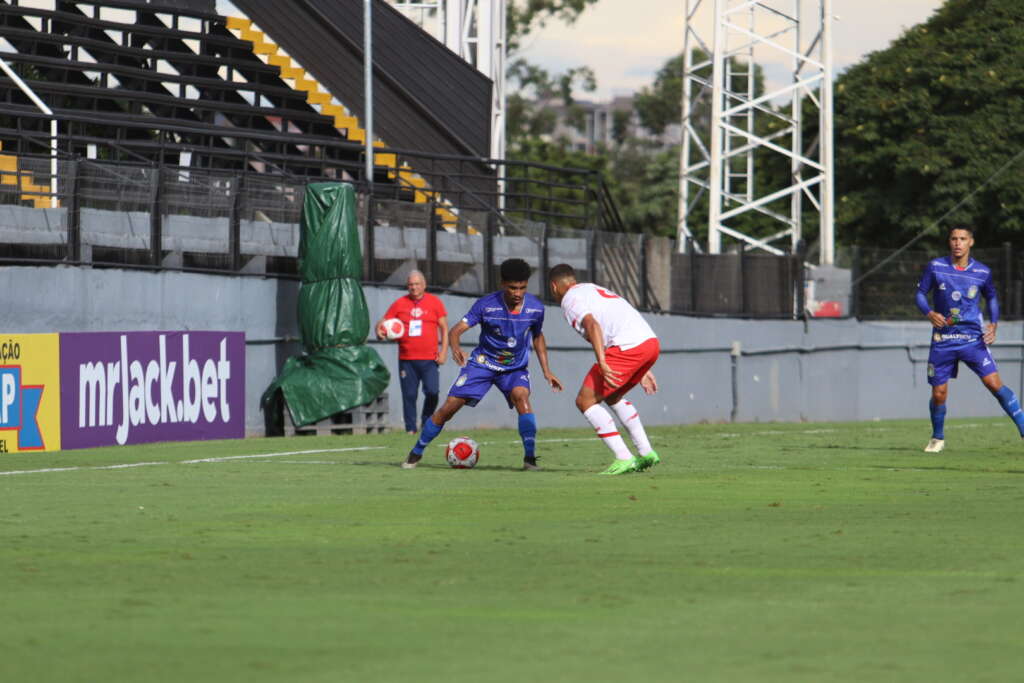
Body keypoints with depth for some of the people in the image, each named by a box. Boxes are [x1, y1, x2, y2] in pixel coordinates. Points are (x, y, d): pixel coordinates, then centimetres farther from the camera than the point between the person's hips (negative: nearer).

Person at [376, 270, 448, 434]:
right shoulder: (399, 304, 8)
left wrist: (443, 352, -2)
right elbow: (383, 322, 11)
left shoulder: (435, 302, 6)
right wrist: (379, 330, -13)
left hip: (429, 359, -1)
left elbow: (444, 328, 7)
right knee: (409, 395, 0)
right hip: (406, 360, 1)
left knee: (432, 392, -12)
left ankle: (427, 424, 8)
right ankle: (410, 429, 7)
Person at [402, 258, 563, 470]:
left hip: (515, 367, 1)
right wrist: (456, 349, -43)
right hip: (483, 362, -1)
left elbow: (538, 337, 9)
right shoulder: (486, 304, -20)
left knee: (521, 396, -32)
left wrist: (546, 371, 4)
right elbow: (456, 330, -21)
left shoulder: (536, 308, -11)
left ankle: (530, 458, -29)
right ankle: (416, 453, 13)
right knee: (449, 407, -7)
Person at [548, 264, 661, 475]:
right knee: (613, 397, 28)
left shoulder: (570, 300, 4)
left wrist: (602, 363, -25)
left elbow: (592, 325, -16)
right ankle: (646, 453, 23)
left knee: (585, 401, -1)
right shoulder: (595, 290, 31)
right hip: (651, 341, 9)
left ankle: (624, 459, -7)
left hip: (628, 348, -9)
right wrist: (642, 370, 34)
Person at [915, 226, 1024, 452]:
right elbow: (920, 293, 6)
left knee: (994, 383, -15)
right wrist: (929, 313, -14)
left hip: (973, 339, -1)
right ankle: (937, 438, 27)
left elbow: (991, 298, 16)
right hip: (943, 340, 1)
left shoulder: (982, 272, 0)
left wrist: (993, 324, 1)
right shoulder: (935, 267, -2)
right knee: (938, 395, 3)